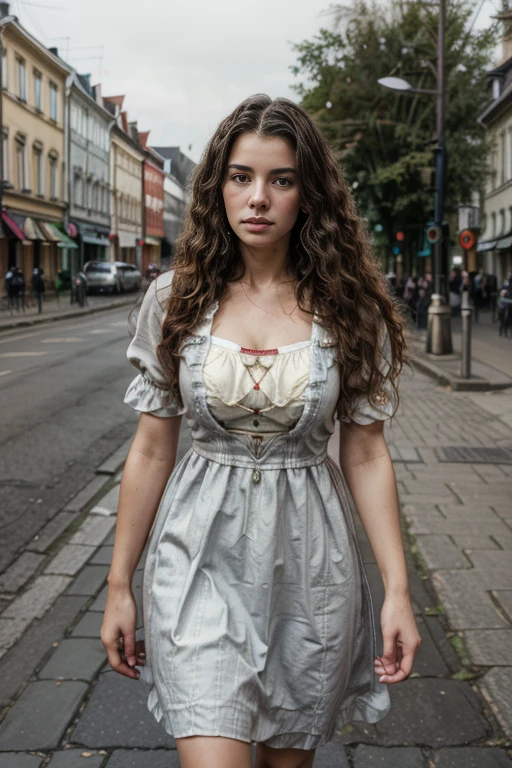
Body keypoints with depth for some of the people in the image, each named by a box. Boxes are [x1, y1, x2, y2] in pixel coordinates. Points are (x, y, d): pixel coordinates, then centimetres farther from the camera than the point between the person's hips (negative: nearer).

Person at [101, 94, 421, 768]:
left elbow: (366, 454, 0)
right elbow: (151, 449, 2)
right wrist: (119, 585, 4)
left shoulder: (348, 306, -3)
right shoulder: (175, 298, -2)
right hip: (202, 556, 0)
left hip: (308, 560, 1)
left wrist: (398, 589, -4)